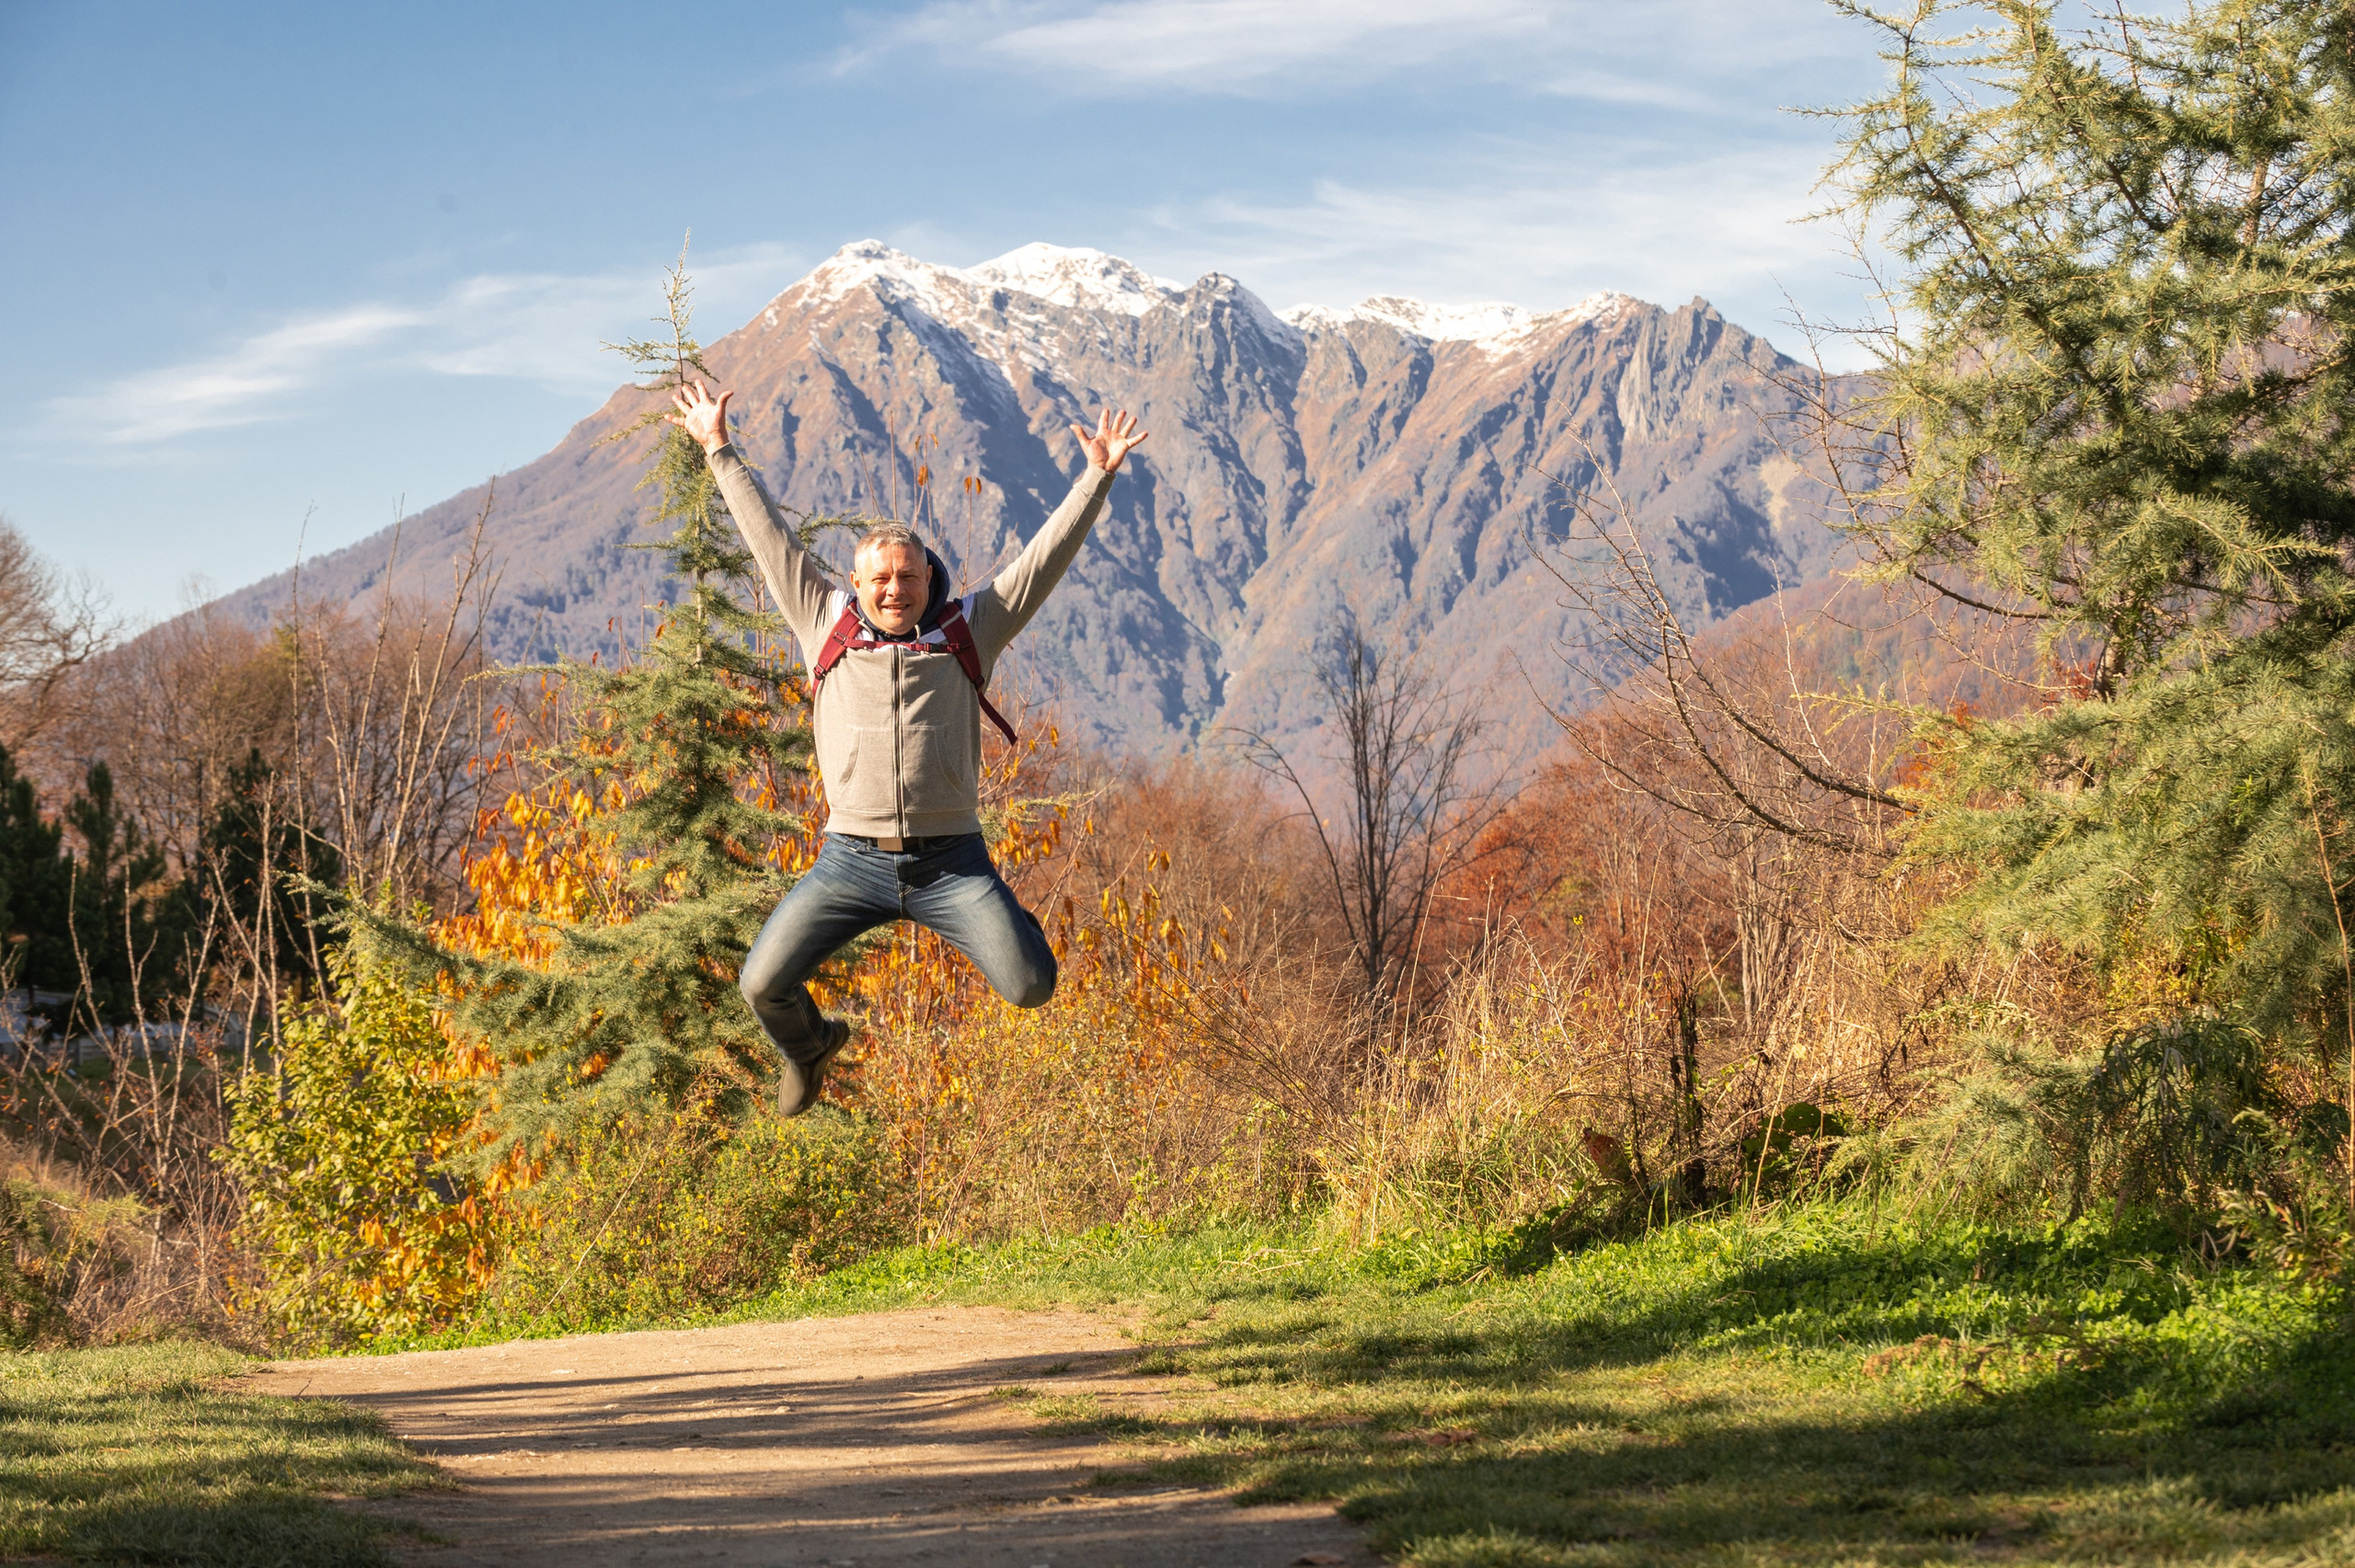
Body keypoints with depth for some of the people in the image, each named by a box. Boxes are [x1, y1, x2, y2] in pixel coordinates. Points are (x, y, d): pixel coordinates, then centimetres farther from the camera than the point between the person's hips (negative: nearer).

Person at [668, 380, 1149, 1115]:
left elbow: (1046, 555, 11)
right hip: (852, 859, 1)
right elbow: (770, 539, 18)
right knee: (763, 984, -9)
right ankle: (809, 1044, 28)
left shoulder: (968, 629, 12)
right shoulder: (827, 627, 13)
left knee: (1031, 986, -15)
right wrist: (720, 452, 22)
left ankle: (1005, 924, 25)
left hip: (950, 860, -1)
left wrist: (1098, 475, 7)